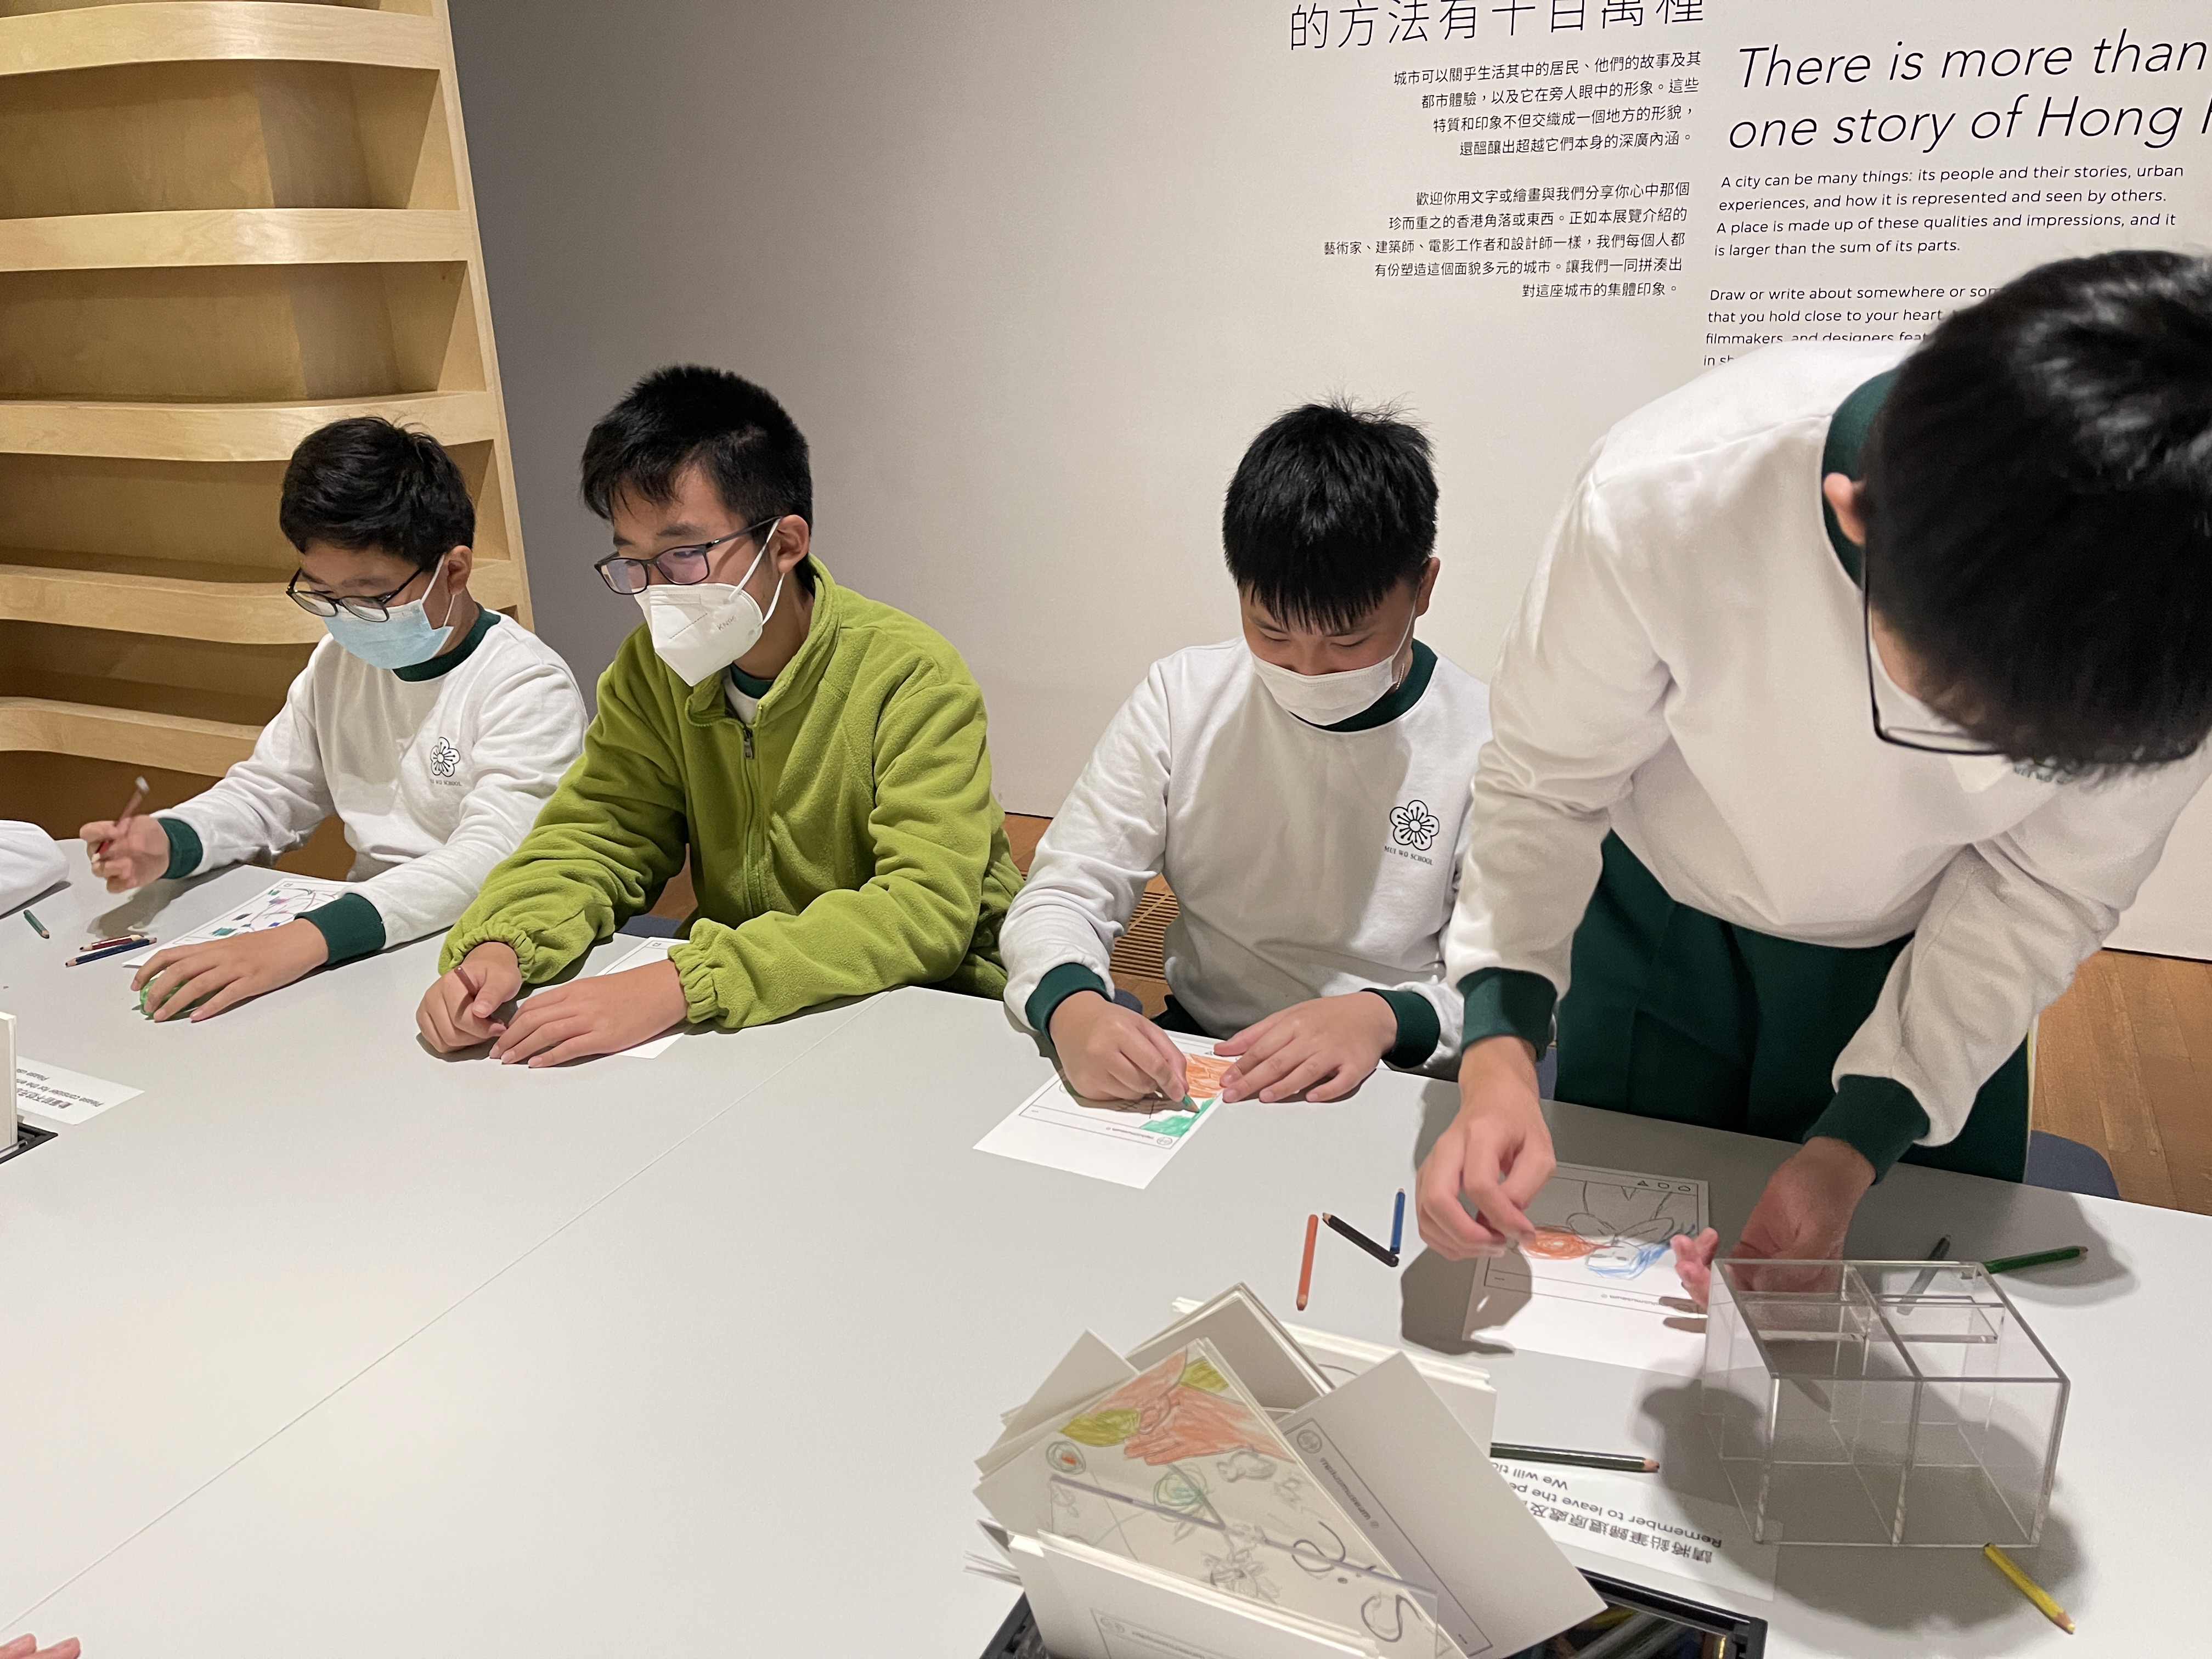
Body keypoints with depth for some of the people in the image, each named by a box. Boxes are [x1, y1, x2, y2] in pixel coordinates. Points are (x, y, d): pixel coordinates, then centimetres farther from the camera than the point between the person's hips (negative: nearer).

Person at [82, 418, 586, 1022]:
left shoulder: (529, 687, -15)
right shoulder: (339, 660, 10)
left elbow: (490, 862, -27)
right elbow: (267, 791, 21)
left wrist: (308, 939, -38)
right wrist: (167, 843, -1)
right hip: (363, 948, 7)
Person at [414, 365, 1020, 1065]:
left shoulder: (913, 678, -18)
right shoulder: (653, 667, 1)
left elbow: (926, 912, -26)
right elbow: (597, 835, 4)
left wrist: (682, 983, -36)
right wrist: (500, 946, -19)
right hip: (739, 1021, 5)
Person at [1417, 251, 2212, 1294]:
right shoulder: (1662, 499, -39)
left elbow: (2049, 883, -16)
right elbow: (1546, 780, -22)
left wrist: (1859, 1147, -20)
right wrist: (1501, 1045, -35)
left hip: (1930, 961, 1)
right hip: (1660, 923, 0)